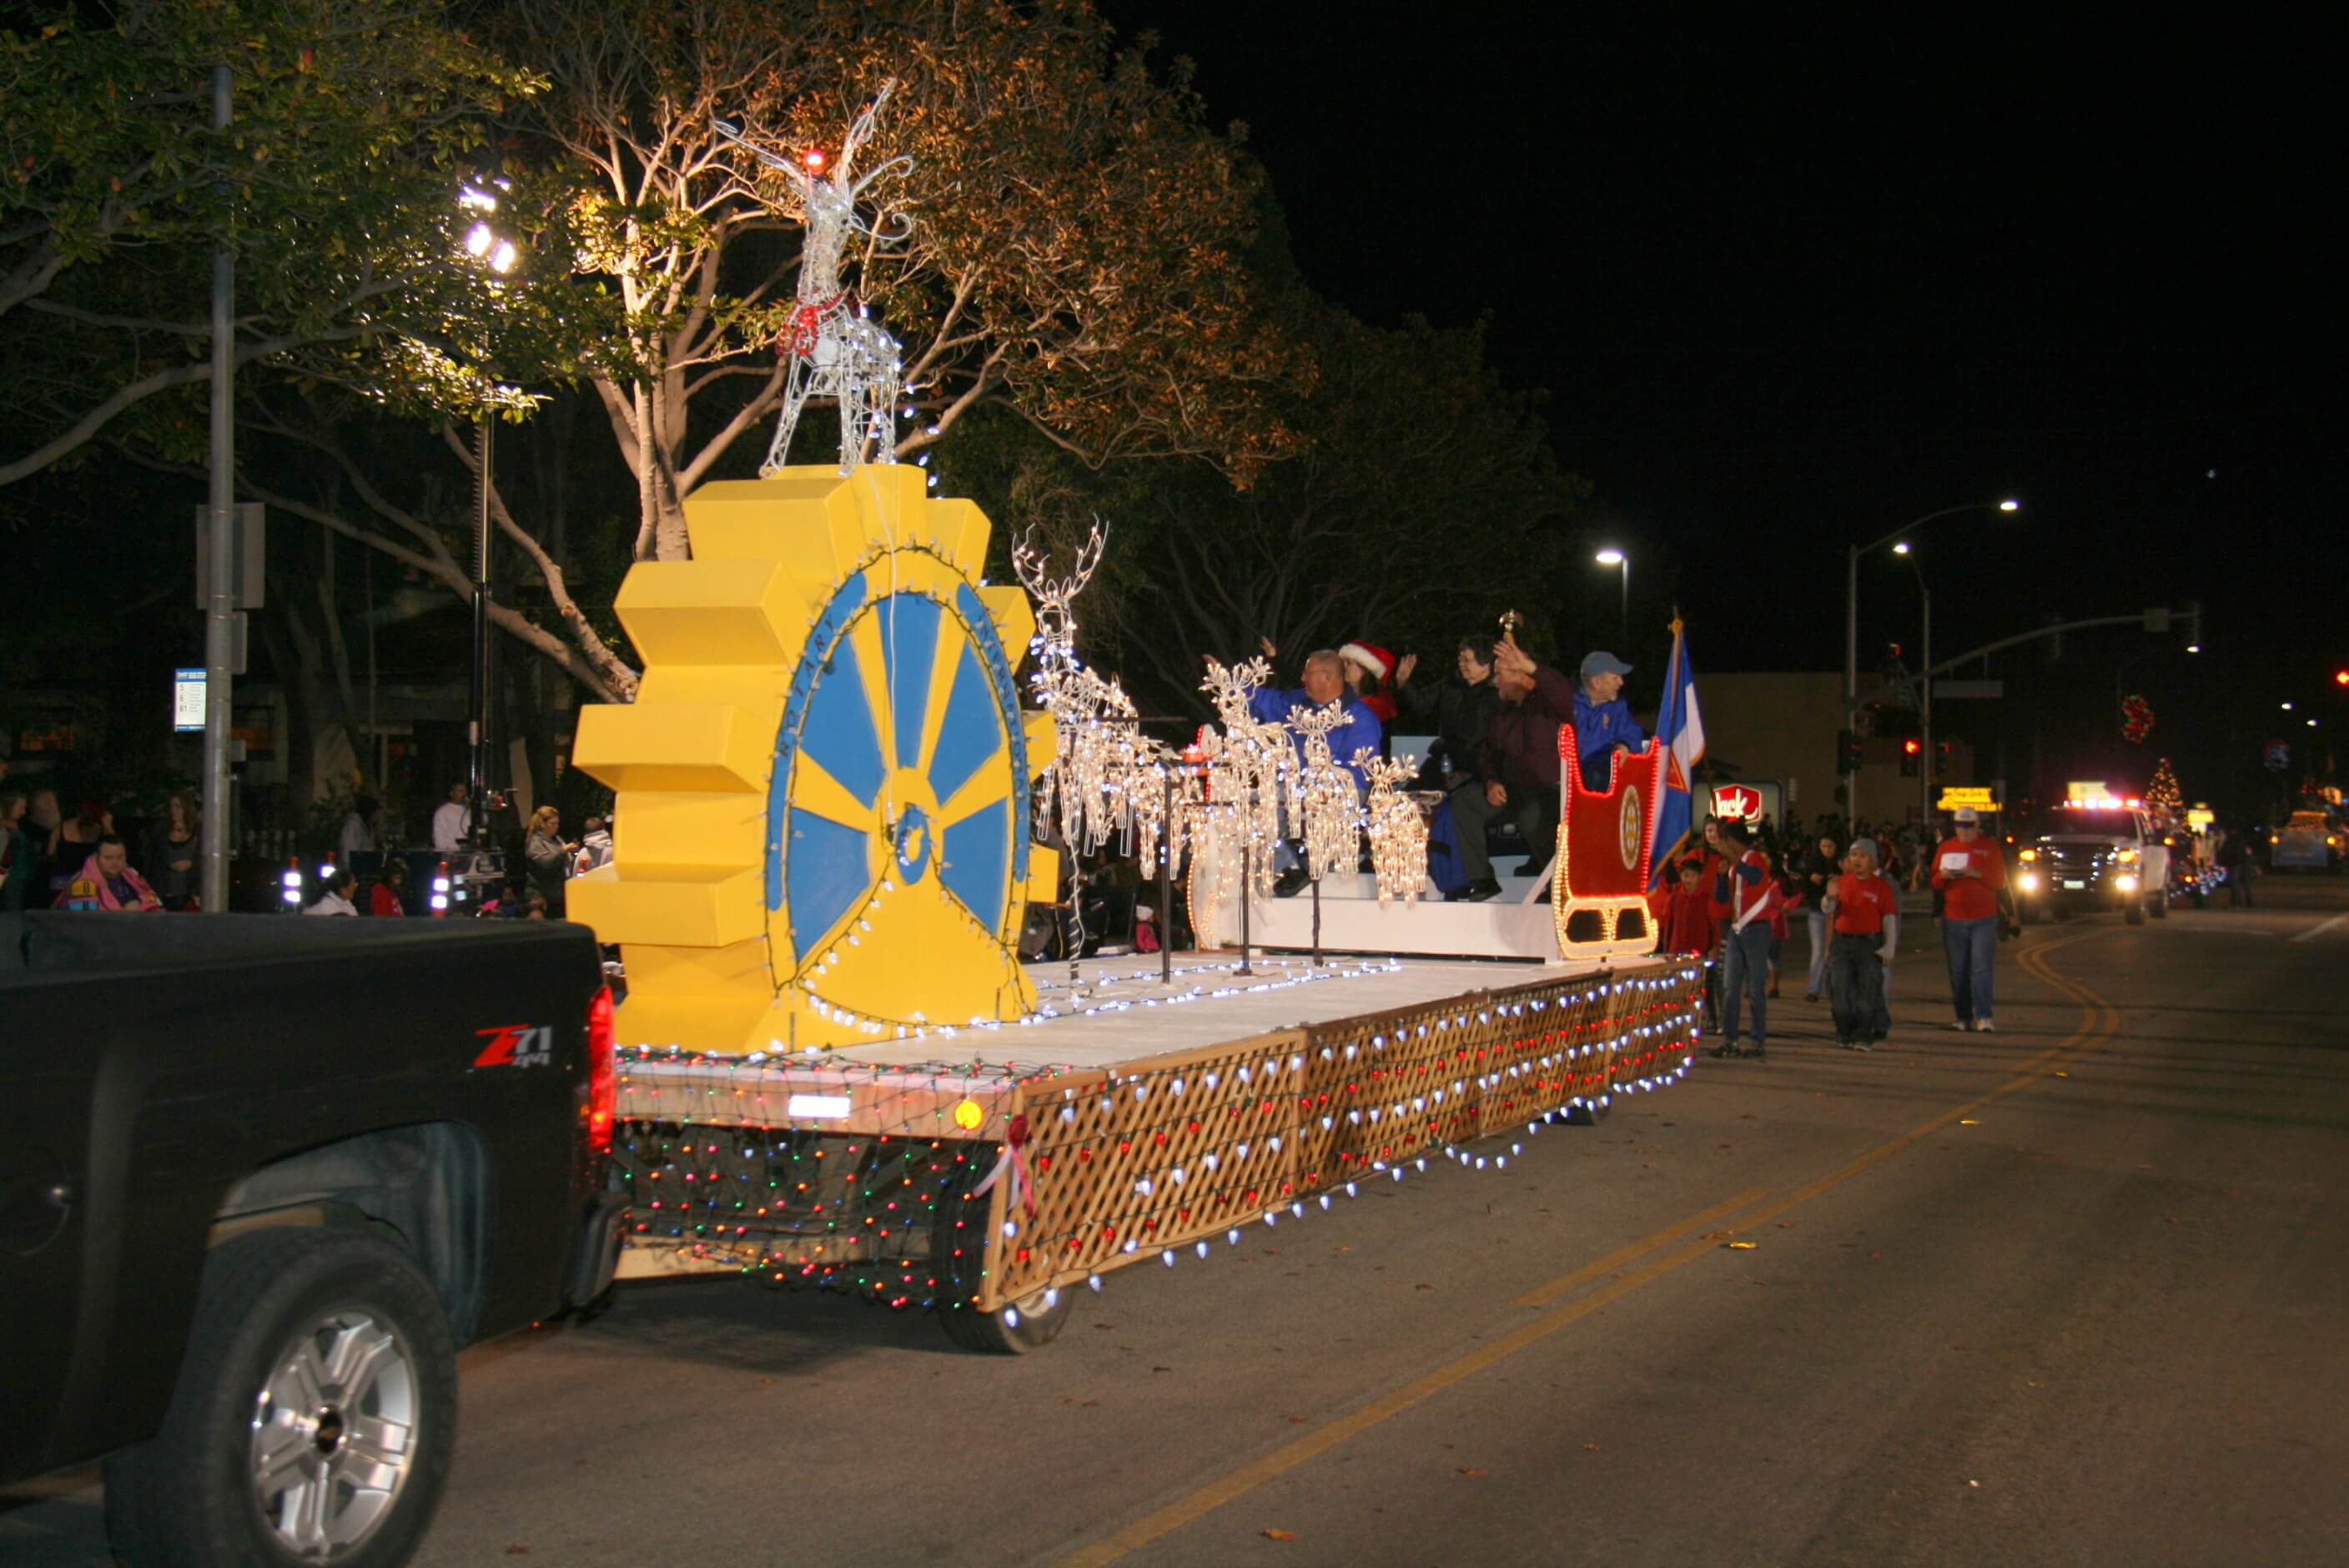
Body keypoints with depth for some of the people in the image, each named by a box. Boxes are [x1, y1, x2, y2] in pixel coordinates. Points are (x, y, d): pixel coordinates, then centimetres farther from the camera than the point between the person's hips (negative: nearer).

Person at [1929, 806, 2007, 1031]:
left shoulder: (1990, 847, 4)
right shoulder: (1946, 848, 11)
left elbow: (2000, 882, 1)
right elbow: (1935, 884, 13)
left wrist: (1976, 874, -16)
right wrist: (1942, 876, -10)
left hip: (1984, 919, -3)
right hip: (1953, 919, 3)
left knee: (1981, 967, -10)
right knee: (1958, 970, 3)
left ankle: (1983, 1016, -12)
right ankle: (1963, 1017, 9)